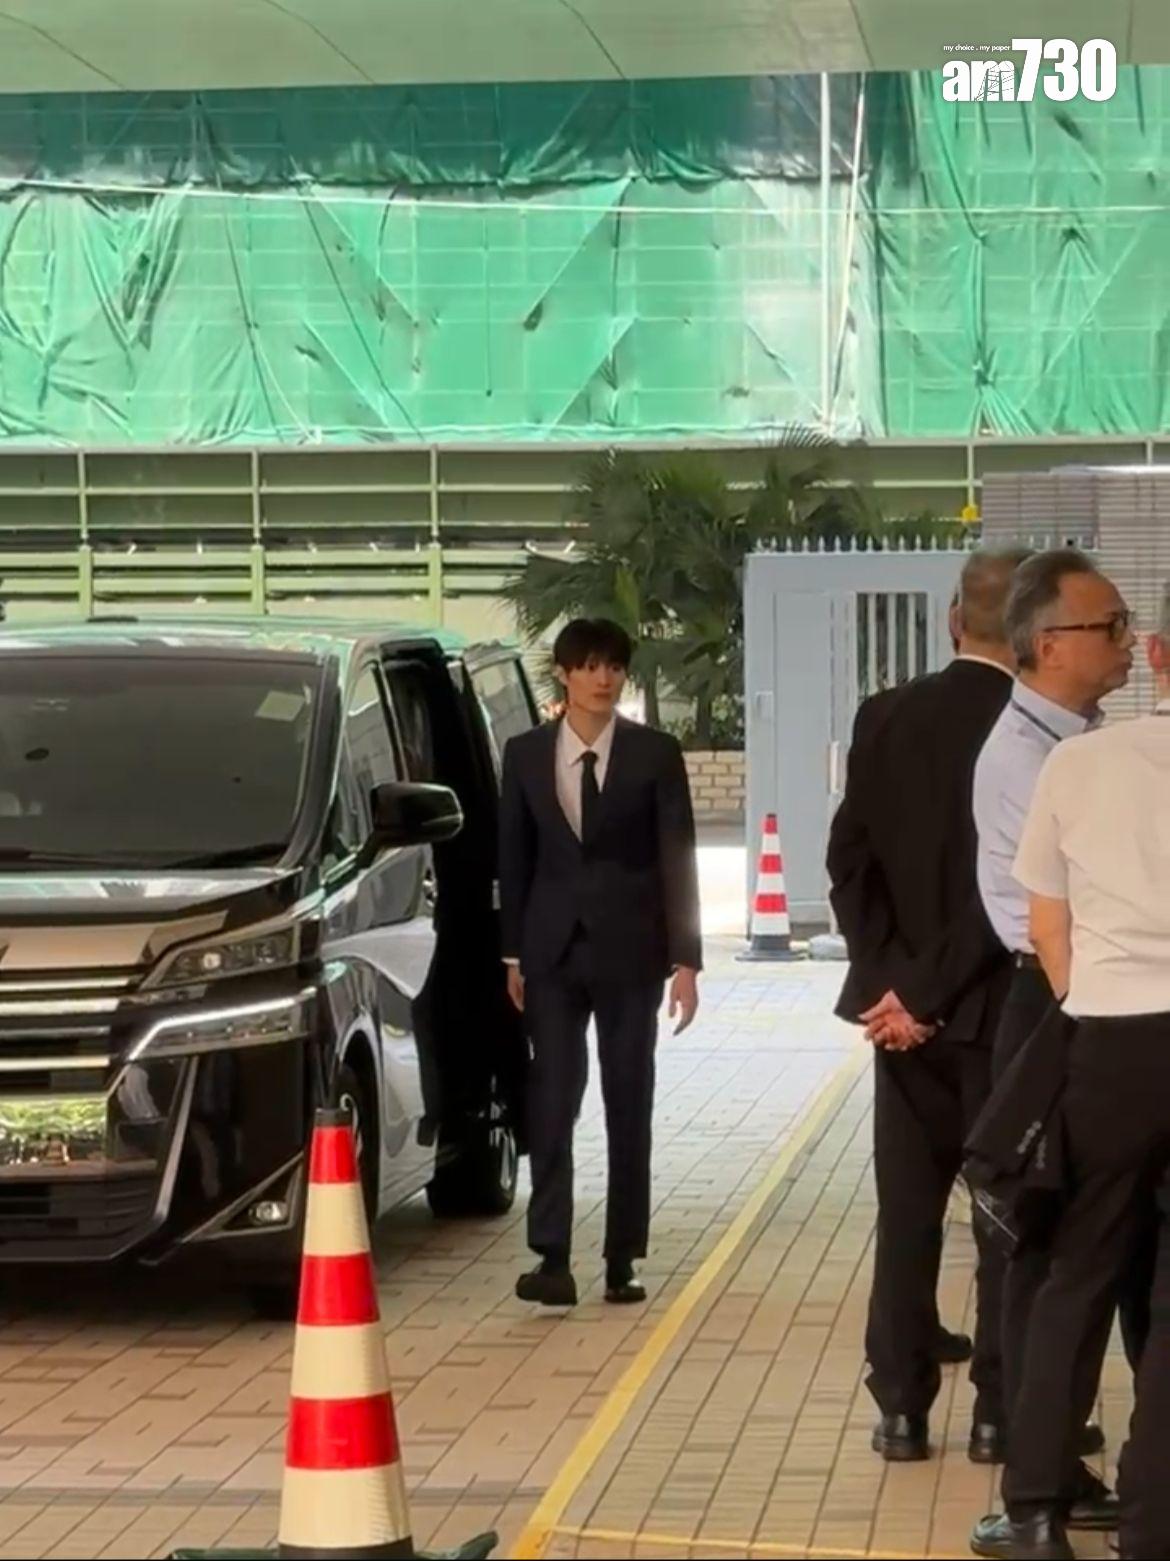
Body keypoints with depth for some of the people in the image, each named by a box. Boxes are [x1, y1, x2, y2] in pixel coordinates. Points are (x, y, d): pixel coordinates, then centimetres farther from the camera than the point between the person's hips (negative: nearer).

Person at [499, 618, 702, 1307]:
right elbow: (514, 858, 9)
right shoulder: (526, 755, 4)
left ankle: (622, 1261, 12)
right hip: (553, 950, 1)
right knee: (551, 1102, -6)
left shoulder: (655, 754, -2)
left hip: (629, 951, -1)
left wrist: (685, 960, -7)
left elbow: (678, 860, -3)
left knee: (630, 1106, 5)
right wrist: (513, 954, 6)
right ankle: (553, 1258, -9)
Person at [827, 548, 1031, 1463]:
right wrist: (922, 993, -12)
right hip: (1003, 1008, -4)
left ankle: (903, 1409, 10)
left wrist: (892, 980, -2)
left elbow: (850, 862, 0)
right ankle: (1000, 1409, 8)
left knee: (907, 1213, 10)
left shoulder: (884, 717, 1)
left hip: (903, 1004, 4)